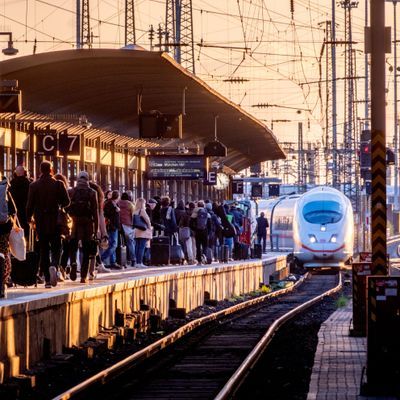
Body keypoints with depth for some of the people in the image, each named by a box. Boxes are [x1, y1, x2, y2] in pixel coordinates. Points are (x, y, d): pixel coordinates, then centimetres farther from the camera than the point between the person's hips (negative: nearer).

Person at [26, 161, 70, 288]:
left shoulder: (34, 186, -3)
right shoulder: (58, 184, -5)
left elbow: (30, 204, -4)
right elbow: (66, 201, -4)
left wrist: (29, 218, 11)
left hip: (40, 222, 1)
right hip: (55, 221, -1)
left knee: (43, 250, 7)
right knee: (56, 248, 8)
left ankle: (47, 279, 4)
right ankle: (54, 266, -23)